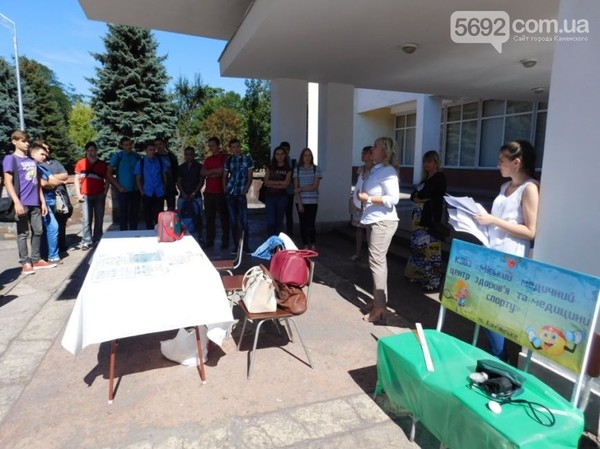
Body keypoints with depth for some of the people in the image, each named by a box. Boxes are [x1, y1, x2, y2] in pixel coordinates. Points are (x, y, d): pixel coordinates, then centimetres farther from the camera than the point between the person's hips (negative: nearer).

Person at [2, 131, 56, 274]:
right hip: (22, 203, -6)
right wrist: (16, 202, -17)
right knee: (23, 233, -1)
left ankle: (36, 260, 18)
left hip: (35, 203, 6)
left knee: (38, 231, 9)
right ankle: (25, 263, 6)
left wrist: (43, 201, 15)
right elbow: (8, 182, -8)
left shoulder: (32, 160, 17)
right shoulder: (10, 159, -1)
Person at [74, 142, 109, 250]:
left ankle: (97, 240, 17)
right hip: (86, 195, -1)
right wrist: (78, 194, -1)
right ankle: (86, 241, 0)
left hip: (99, 195, 1)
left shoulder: (102, 164, 7)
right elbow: (77, 179, 6)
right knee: (86, 219, -5)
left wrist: (105, 192, -1)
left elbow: (107, 180, 11)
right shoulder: (81, 163, 4)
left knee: (99, 219, 6)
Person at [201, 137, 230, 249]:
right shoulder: (208, 159, 17)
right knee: (209, 217, 9)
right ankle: (210, 240, 16)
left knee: (223, 217, 1)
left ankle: (225, 241, 6)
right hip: (208, 192, 6)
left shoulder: (224, 157, -3)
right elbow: (202, 173, 4)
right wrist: (214, 170, -10)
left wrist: (209, 174, 0)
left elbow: (221, 173, -13)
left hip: (220, 192, -6)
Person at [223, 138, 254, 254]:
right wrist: (225, 190, 2)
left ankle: (246, 246, 5)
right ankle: (235, 245, 15)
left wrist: (245, 191, -8)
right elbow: (225, 177, 14)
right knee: (233, 221, 7)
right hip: (230, 194, 3)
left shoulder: (247, 160, 1)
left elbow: (249, 178, 0)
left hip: (241, 194, -3)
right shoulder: (228, 160, 8)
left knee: (244, 221, -6)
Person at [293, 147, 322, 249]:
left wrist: (301, 189, -11)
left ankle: (312, 245, 16)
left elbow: (314, 187, -6)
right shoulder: (297, 169, 4)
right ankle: (305, 246, 17)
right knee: (303, 224, 5)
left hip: (312, 201, -2)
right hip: (300, 201, 2)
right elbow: (295, 188, 0)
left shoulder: (316, 169, 1)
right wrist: (299, 203, -7)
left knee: (310, 224, -5)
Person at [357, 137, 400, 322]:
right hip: (373, 221, 9)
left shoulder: (388, 171, -13)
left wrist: (368, 198, -18)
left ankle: (380, 307, -3)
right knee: (378, 261, 13)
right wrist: (362, 197, 8)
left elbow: (393, 198, -22)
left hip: (383, 222, -9)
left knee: (377, 261, -9)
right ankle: (379, 300, 23)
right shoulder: (375, 169, 14)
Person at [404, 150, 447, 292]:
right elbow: (413, 195, 14)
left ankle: (432, 281, 2)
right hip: (419, 216, 9)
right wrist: (417, 197, -6)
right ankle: (419, 276, 23)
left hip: (431, 217, -8)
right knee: (418, 246, 11)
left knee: (429, 248, -6)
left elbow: (424, 193, -16)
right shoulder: (426, 178, 20)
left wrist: (419, 196, 3)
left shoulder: (440, 177, -6)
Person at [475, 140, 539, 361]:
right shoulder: (506, 186, 15)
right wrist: (483, 217, 7)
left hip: (510, 259, -8)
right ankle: (494, 352, 23)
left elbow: (530, 231, -14)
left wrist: (494, 221, -18)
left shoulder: (530, 188, -9)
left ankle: (499, 358, 12)